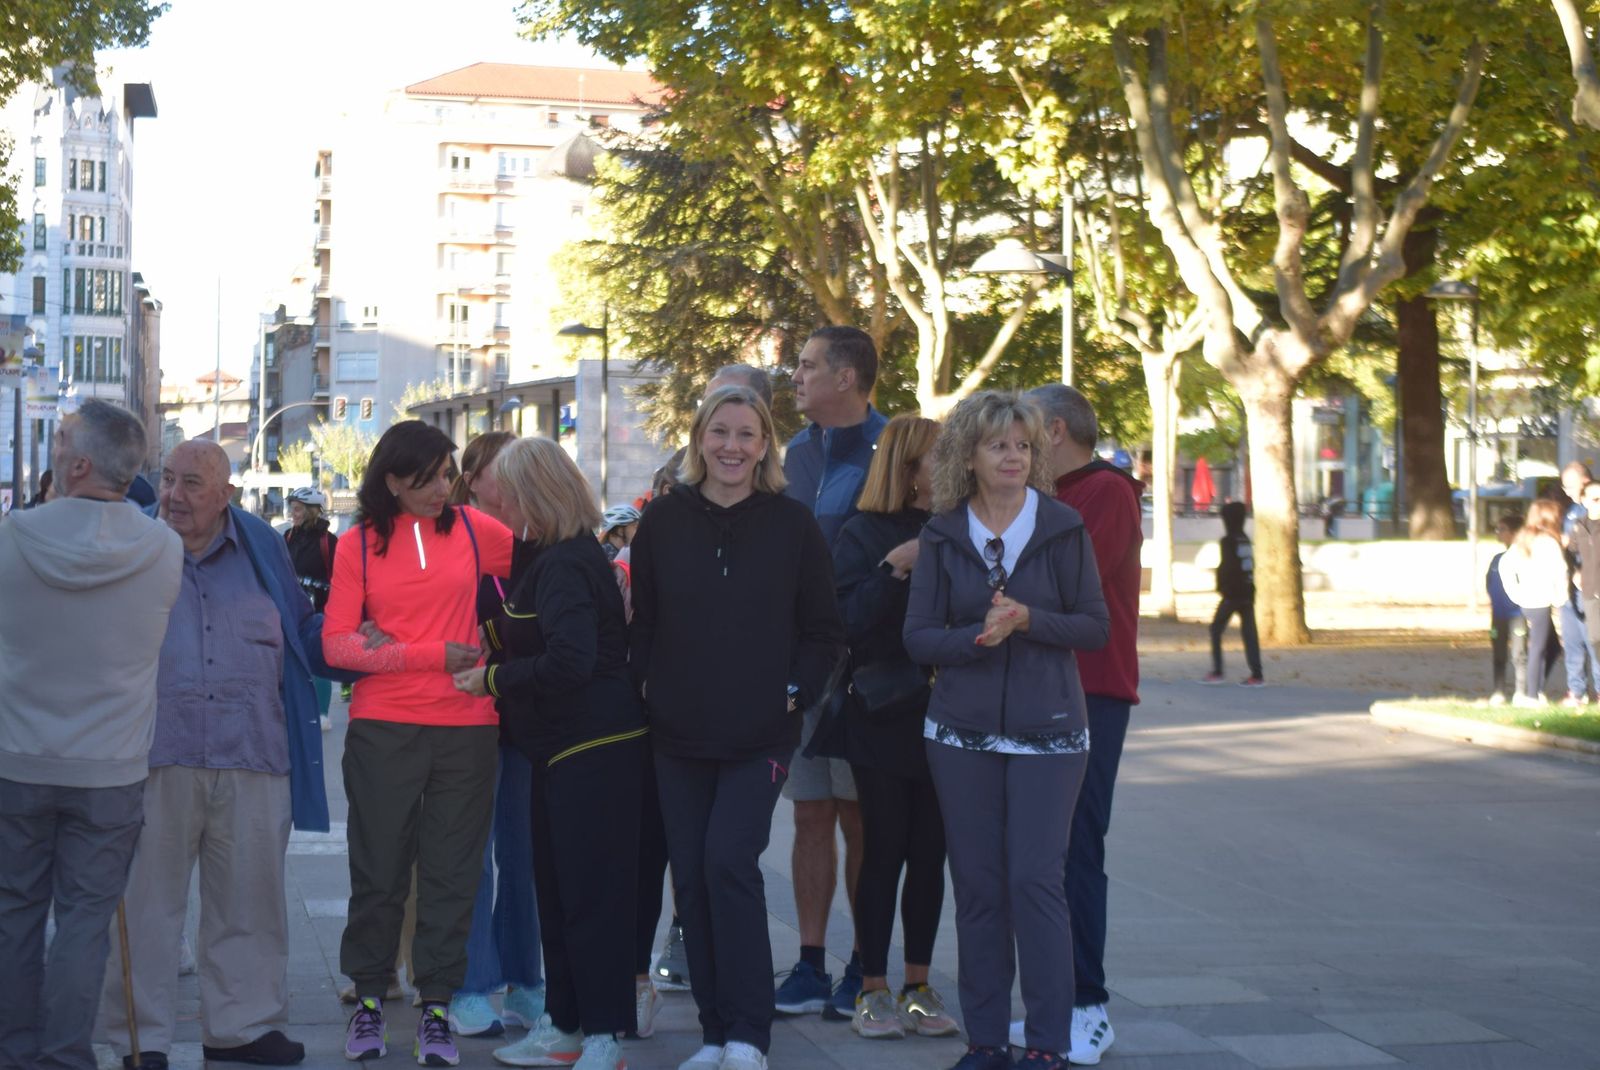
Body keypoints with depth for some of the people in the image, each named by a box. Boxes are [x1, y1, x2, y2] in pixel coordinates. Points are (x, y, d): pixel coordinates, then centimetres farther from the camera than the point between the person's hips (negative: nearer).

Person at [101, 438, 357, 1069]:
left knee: (249, 898, 10)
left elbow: (305, 635, 19)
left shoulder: (262, 549, 11)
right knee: (148, 899, 2)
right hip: (157, 759, -2)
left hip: (252, 760, 2)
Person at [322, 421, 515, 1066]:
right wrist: (434, 654, -11)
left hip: (466, 729, 1)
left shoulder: (472, 529, 5)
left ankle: (437, 1006, 14)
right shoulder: (359, 544, 2)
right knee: (379, 867, 6)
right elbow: (337, 643, -5)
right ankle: (369, 999, 20)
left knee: (451, 871, 5)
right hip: (384, 729, -1)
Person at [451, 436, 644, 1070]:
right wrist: (496, 635, 5)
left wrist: (495, 679, -15)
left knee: (591, 892, -5)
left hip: (593, 749, -10)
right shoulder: (548, 557, 14)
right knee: (556, 887, 14)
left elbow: (569, 660, -26)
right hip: (562, 748, 10)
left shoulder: (565, 565, -17)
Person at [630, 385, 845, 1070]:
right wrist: (649, 688, -1)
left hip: (760, 737, -3)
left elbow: (823, 630, 4)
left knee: (729, 864, -15)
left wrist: (794, 693, -6)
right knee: (691, 877, 4)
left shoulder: (792, 525, 0)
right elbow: (642, 624, 9)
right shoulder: (663, 522, 4)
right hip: (677, 735, 3)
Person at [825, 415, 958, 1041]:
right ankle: (874, 988, 9)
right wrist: (895, 569, -18)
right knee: (883, 851, 1)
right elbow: (849, 623, -10)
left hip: (944, 716, 3)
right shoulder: (864, 535, -1)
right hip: (883, 715, -3)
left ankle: (919, 985, 16)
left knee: (930, 852, 7)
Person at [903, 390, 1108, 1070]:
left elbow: (1096, 626, -1)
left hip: (1047, 729, -2)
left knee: (1036, 880, -7)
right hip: (963, 732, 2)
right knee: (976, 884, 5)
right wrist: (976, 636, -18)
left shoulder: (1062, 528, -1)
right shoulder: (942, 535, 3)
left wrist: (1028, 620, -17)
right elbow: (918, 638, 1)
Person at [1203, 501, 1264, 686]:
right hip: (1248, 593, 7)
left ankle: (1217, 672, 1)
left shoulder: (1228, 541, -10)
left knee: (1216, 629, 5)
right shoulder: (1246, 540, 12)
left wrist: (1221, 586, -9)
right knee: (1249, 633, 3)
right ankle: (1257, 674, -5)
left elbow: (1226, 567, -18)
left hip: (1232, 594, -7)